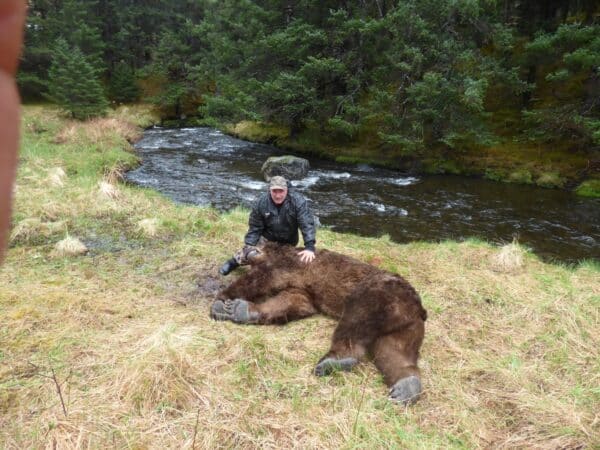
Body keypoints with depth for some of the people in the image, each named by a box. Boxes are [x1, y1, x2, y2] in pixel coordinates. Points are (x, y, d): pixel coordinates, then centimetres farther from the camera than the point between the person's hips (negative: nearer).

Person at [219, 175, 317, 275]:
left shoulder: (298, 201, -27)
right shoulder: (262, 202, -20)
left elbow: (307, 224, -32)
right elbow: (255, 227, -10)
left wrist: (309, 247, -42)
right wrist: (250, 245, -18)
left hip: (288, 241, 0)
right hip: (267, 237, 0)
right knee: (249, 254, -10)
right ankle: (234, 261, 22)